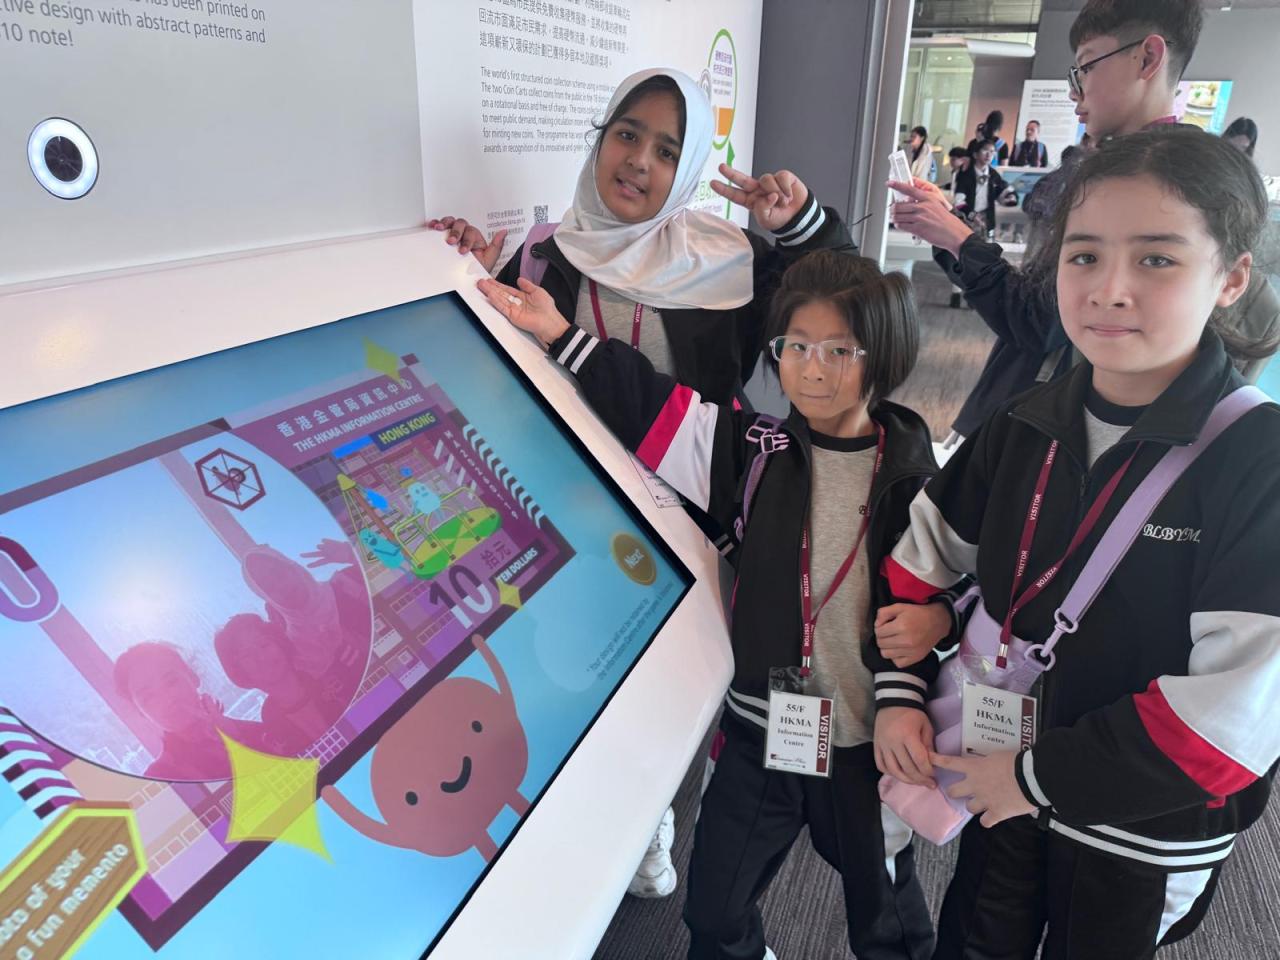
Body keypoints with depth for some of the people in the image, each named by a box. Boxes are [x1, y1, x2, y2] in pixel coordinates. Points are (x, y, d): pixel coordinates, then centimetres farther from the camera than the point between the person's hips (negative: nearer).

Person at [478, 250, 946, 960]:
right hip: (757, 727, 2)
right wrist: (558, 335, -16)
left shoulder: (914, 475, -10)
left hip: (868, 740, -1)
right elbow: (645, 402, -11)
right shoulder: (757, 449, -8)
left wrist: (939, 616, -18)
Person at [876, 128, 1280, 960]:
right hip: (1004, 788, 4)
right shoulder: (1026, 428, -7)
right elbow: (923, 556, 2)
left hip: (1144, 830, -3)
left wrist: (1042, 778, -21)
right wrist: (901, 692, -7)